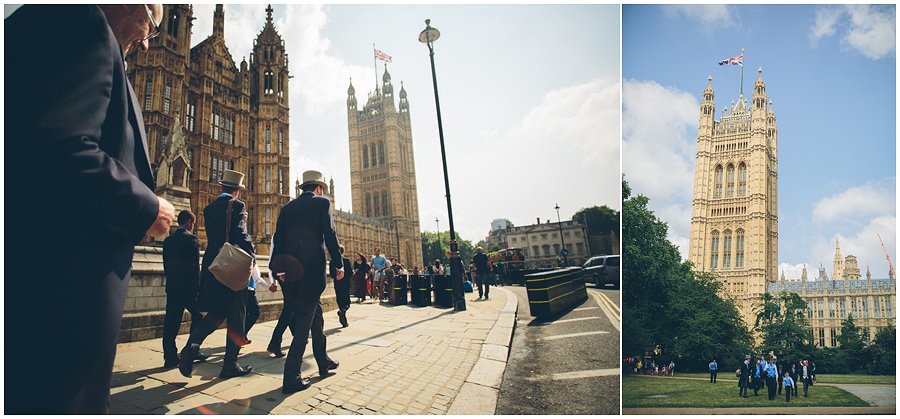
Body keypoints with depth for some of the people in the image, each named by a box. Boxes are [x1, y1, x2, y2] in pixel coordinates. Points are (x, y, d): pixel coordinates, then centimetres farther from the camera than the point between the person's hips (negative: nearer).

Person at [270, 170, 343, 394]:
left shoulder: (288, 207, 15)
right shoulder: (322, 203, 0)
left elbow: (278, 238, 13)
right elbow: (330, 235, -9)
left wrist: (279, 268, 17)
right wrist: (339, 264, -4)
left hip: (292, 269, 6)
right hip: (313, 269, -6)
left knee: (316, 314, 20)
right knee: (305, 321, -4)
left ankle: (323, 363, 31)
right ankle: (291, 377, -6)